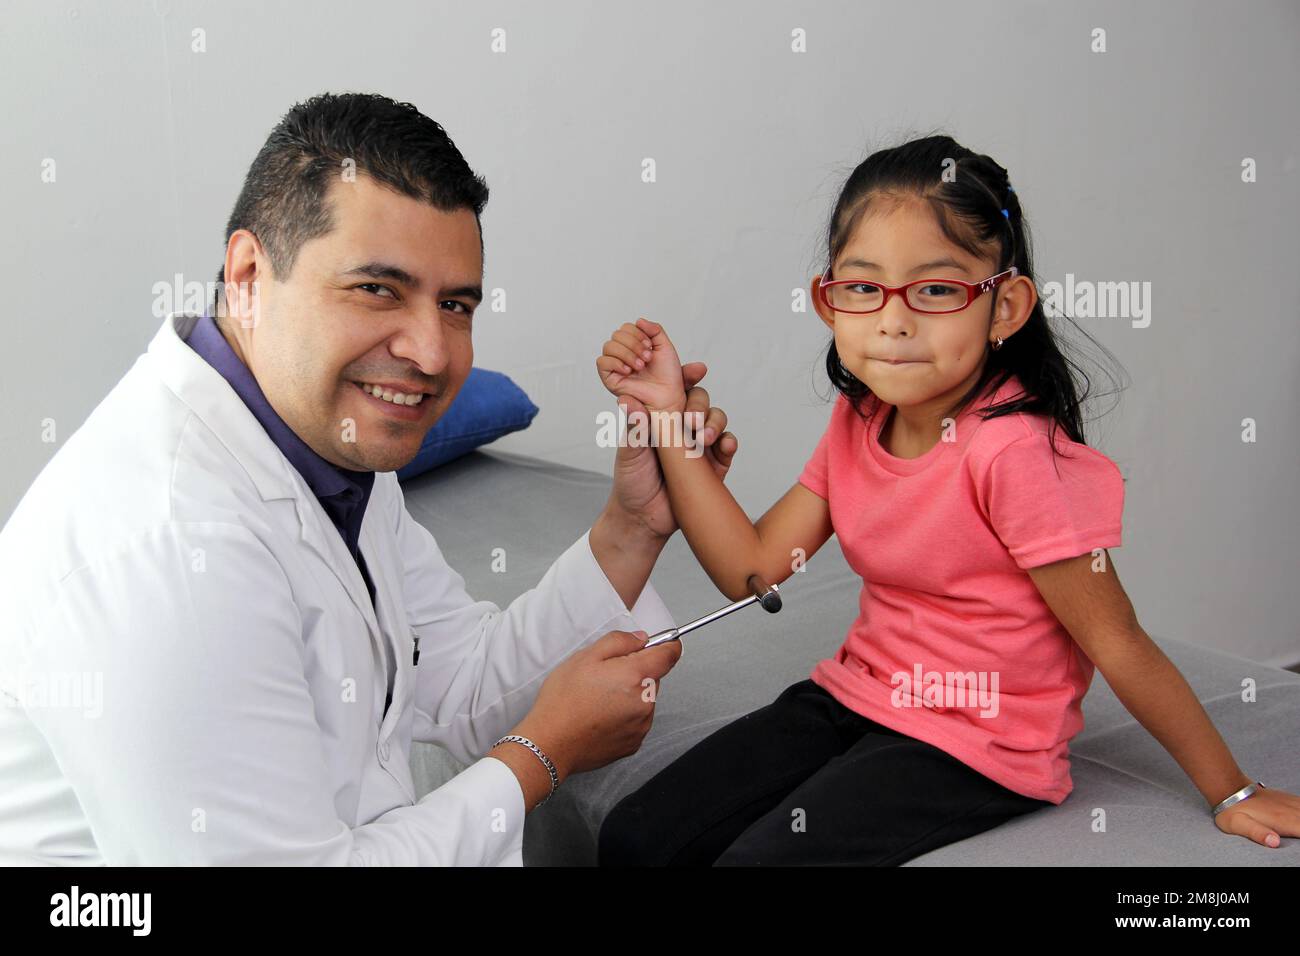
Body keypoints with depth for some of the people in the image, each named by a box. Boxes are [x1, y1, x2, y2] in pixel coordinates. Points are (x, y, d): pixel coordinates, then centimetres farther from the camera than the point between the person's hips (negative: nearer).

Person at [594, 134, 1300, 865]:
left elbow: (1116, 642, -17)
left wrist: (1232, 793, -10)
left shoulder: (1010, 451, -25)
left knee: (754, 855, -22)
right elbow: (752, 568, -4)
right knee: (635, 838, -4)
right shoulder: (858, 421, -1)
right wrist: (670, 412, -6)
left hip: (973, 749, -6)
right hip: (853, 696, 7)